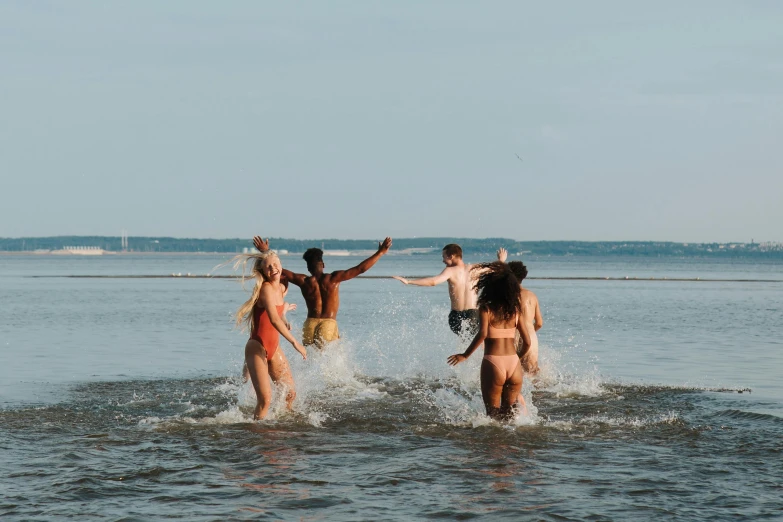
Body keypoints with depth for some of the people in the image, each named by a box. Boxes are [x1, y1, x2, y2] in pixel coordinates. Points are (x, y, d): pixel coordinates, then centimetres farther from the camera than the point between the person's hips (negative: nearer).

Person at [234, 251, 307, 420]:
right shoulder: (266, 288, -17)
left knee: (290, 394, 10)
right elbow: (274, 320, -29)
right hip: (257, 348, -9)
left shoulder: (280, 288, 9)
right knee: (265, 399, -18)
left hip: (274, 348, 9)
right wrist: (294, 342, -30)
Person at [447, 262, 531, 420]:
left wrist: (465, 355, -9)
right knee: (509, 412, 17)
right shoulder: (515, 309, 9)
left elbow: (482, 334, -18)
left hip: (493, 362, -4)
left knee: (493, 413, 8)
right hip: (514, 363, 4)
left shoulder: (486, 308, -4)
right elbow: (527, 340, 10)